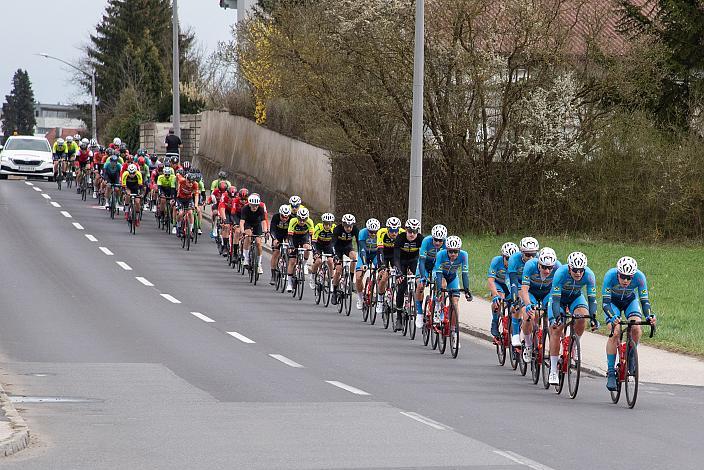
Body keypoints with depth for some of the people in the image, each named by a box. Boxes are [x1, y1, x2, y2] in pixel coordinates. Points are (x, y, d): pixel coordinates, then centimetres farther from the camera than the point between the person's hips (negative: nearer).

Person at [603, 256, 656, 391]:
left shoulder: (639, 277, -32)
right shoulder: (610, 275, -35)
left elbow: (644, 300, -29)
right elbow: (605, 302, -36)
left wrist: (649, 316, -48)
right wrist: (612, 317, -54)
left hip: (630, 300, 2)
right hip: (613, 302, -1)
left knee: (636, 329, -24)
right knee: (615, 332, -22)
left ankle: (631, 358, 3)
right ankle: (610, 372, -17)